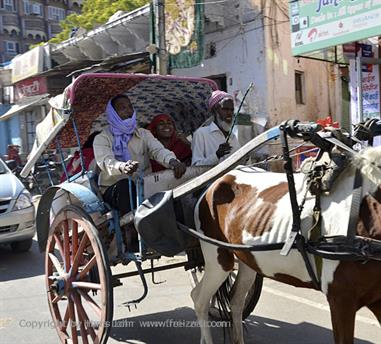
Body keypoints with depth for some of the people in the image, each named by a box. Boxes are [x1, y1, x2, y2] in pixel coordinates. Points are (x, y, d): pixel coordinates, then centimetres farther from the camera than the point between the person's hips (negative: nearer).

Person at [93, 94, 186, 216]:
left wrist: (172, 161, -32)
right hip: (113, 189, -2)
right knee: (124, 185, -35)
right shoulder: (102, 138, 3)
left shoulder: (144, 134, 13)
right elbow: (105, 161, -18)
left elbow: (158, 150, -6)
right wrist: (122, 167, -43)